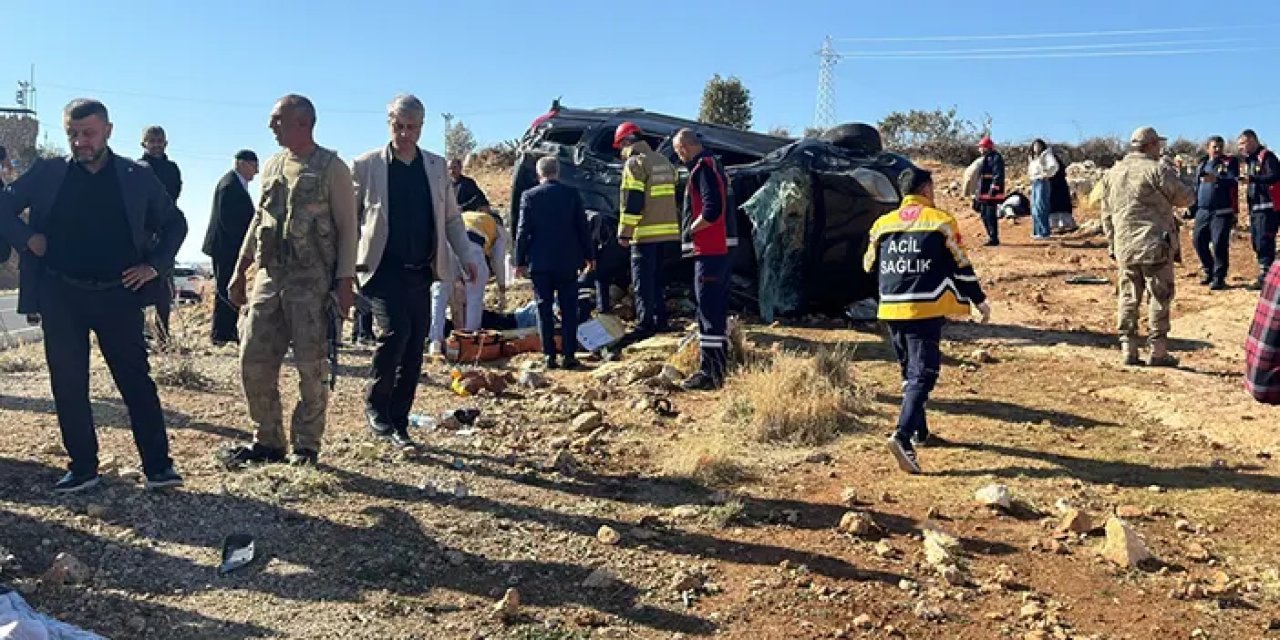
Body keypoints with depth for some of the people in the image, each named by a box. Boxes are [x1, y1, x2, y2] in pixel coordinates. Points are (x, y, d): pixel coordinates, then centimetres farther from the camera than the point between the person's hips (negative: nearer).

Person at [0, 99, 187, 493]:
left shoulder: (137, 178, 2)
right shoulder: (46, 174, 3)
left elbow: (174, 223, 11)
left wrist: (156, 265, 0)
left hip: (119, 295, -1)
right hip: (61, 296, 1)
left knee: (137, 379, 1)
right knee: (69, 384, 6)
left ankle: (158, 465, 6)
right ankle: (82, 467, 17)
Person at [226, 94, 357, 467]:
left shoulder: (331, 168, -4)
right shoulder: (272, 167, 14)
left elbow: (347, 228, -6)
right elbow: (258, 222, 20)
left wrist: (345, 281, -13)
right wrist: (239, 272, 18)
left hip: (312, 282, -6)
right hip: (269, 277, 6)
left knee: (310, 367, -1)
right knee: (253, 362, 6)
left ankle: (306, 447, 12)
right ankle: (267, 441, 20)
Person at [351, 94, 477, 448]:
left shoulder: (436, 166, 10)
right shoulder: (367, 164, 0)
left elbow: (451, 217, 14)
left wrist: (466, 255, 4)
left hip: (421, 272, 4)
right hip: (384, 270, -4)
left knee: (414, 351, 3)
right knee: (394, 331, -21)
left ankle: (398, 424, 14)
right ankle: (375, 406, 2)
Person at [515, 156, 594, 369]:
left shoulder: (529, 196, -3)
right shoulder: (571, 194, -1)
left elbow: (523, 231, -3)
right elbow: (583, 227, 2)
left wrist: (520, 261, 3)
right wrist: (589, 256, 11)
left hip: (540, 262, 0)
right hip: (567, 261, 1)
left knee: (545, 309, 5)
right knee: (569, 309, 5)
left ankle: (549, 356, 4)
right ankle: (569, 355, 3)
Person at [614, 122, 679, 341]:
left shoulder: (634, 163, -9)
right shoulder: (663, 162, 18)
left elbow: (631, 201, -15)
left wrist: (624, 232, -13)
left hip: (645, 233, -8)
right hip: (666, 230, 8)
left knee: (643, 280, -5)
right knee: (657, 277, 16)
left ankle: (645, 324, -6)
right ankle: (660, 320, 19)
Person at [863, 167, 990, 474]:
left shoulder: (882, 224, 7)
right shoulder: (941, 221, -3)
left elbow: (869, 266, 17)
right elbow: (962, 266, 0)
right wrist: (979, 300, 11)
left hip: (892, 309, 5)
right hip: (927, 309, -5)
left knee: (910, 371, 21)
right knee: (923, 375, -7)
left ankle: (919, 431, 31)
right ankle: (903, 436, -24)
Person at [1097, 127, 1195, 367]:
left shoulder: (1111, 173, 12)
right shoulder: (1157, 170, -9)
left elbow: (1107, 214, 15)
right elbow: (1186, 198, -3)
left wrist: (1112, 244, 21)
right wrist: (1173, 178, 17)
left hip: (1124, 247, 6)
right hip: (1155, 245, -6)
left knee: (1128, 298, 10)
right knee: (1160, 297, 2)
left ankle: (1128, 350, 9)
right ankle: (1158, 352, 5)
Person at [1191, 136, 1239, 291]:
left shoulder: (1230, 162, 1)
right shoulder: (1202, 166, 18)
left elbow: (1232, 180, -17)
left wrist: (1216, 179, -34)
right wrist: (1194, 209, 21)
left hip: (1222, 211, -6)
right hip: (1203, 211, 6)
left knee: (1219, 243, -10)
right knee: (1198, 240, 5)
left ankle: (1219, 277, -3)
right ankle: (1209, 272, 22)